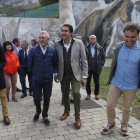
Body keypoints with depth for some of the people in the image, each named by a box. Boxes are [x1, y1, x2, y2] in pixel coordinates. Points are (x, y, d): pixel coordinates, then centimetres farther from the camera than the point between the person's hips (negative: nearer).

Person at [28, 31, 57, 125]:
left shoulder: (53, 51, -2)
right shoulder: (33, 50, -5)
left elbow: (55, 64, 8)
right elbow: (30, 64, 4)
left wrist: (53, 72, 1)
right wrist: (34, 72, 8)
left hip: (48, 79, 1)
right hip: (36, 79, 0)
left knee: (47, 99, 10)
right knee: (37, 98, 6)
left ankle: (45, 116, 30)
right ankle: (38, 112, 37)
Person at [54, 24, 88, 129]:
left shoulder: (79, 43, -8)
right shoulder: (57, 45, -3)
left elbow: (84, 60, -5)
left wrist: (84, 76, -8)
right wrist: (56, 74, 2)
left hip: (75, 74, -2)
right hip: (63, 75, 3)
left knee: (76, 93, -11)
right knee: (65, 94, 13)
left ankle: (77, 118, 5)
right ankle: (66, 111, 37)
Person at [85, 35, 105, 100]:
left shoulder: (100, 48, -2)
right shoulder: (86, 48, -5)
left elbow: (103, 57, 5)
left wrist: (101, 65, -4)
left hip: (96, 68, 0)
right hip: (88, 68, 0)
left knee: (97, 82, 12)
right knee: (88, 82, 9)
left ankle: (96, 94, 30)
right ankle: (88, 94, 25)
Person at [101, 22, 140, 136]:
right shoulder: (118, 49, -3)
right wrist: (110, 79, 10)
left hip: (131, 86, -2)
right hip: (116, 83, 3)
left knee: (127, 108, 16)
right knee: (110, 106, 7)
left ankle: (124, 126, 41)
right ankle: (111, 124, 32)